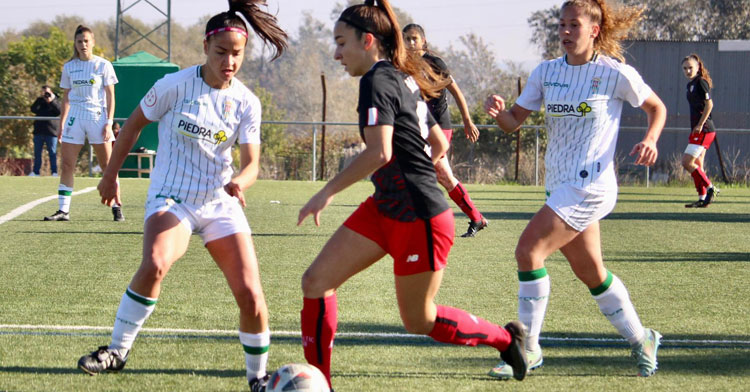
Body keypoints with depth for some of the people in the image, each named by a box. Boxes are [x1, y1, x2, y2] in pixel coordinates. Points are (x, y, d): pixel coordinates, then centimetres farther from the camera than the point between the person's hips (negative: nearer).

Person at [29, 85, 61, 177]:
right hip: (39, 131, 3)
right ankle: (35, 172, 9)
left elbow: (58, 111, -12)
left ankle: (54, 172, -3)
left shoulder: (54, 102, 6)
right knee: (37, 153, 5)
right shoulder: (39, 101, 14)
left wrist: (51, 101, -18)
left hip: (51, 132, -3)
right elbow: (33, 109, -4)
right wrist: (40, 99, -13)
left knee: (52, 152, -4)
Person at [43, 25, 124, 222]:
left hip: (98, 117, -3)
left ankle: (116, 207, 6)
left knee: (107, 165, -1)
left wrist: (109, 122, -8)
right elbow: (66, 97, 15)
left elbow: (110, 96, 0)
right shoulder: (69, 67, 9)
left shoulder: (103, 65, 0)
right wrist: (61, 124, 10)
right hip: (75, 117, 3)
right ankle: (63, 210, 0)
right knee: (67, 165, -3)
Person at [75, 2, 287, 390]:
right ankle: (117, 349, -17)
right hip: (171, 198, -3)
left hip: (221, 202, 3)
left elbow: (251, 162, -3)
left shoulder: (246, 102, -1)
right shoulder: (175, 85, -10)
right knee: (154, 264, -34)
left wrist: (239, 183, -26)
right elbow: (133, 125, 3)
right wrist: (110, 175, 8)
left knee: (250, 295, -8)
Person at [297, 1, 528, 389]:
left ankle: (506, 338, 26)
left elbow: (379, 153, -29)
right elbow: (439, 144, 20)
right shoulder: (404, 79, 12)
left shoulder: (377, 81, -17)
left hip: (421, 220, -10)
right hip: (384, 209, 10)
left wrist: (328, 192, -23)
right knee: (316, 281, 0)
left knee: (418, 320, 6)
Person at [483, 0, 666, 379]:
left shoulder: (616, 73, -6)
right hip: (559, 186, 7)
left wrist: (649, 141, -11)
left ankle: (528, 348, -12)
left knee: (528, 249, -19)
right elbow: (514, 121, 8)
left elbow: (657, 108, 7)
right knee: (590, 273, 15)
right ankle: (641, 340, 34)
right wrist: (498, 110, -14)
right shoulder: (546, 72, 8)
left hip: (591, 184, -7)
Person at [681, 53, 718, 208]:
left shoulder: (701, 82, -11)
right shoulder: (691, 84, 17)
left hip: (704, 130, -10)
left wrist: (700, 125, -19)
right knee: (697, 165, 10)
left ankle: (710, 188, -9)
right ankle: (703, 198, 12)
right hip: (698, 130, 10)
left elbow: (709, 104, -18)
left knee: (687, 162, -13)